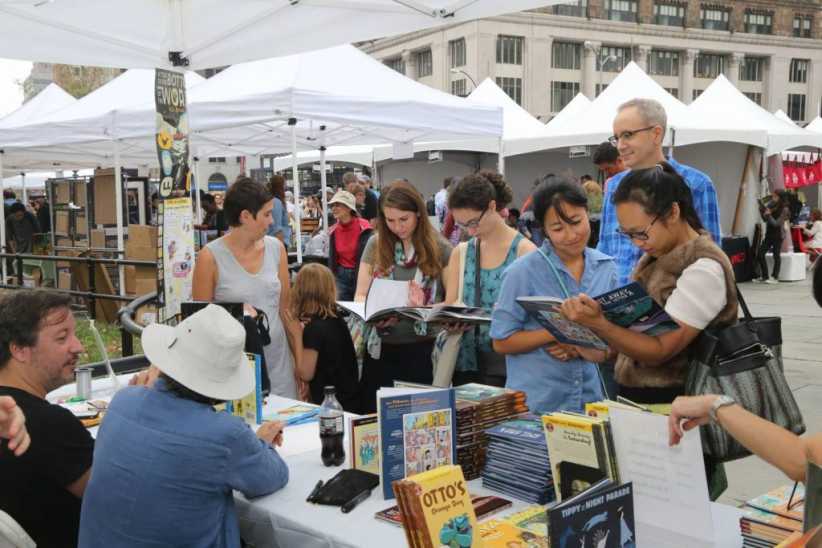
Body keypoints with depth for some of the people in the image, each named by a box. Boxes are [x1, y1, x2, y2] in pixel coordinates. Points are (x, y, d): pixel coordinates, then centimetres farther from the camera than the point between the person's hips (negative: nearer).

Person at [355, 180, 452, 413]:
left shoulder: (439, 248, -4)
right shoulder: (376, 245, 3)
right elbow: (360, 296, 5)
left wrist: (426, 310, -21)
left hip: (423, 349, -2)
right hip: (380, 348, 3)